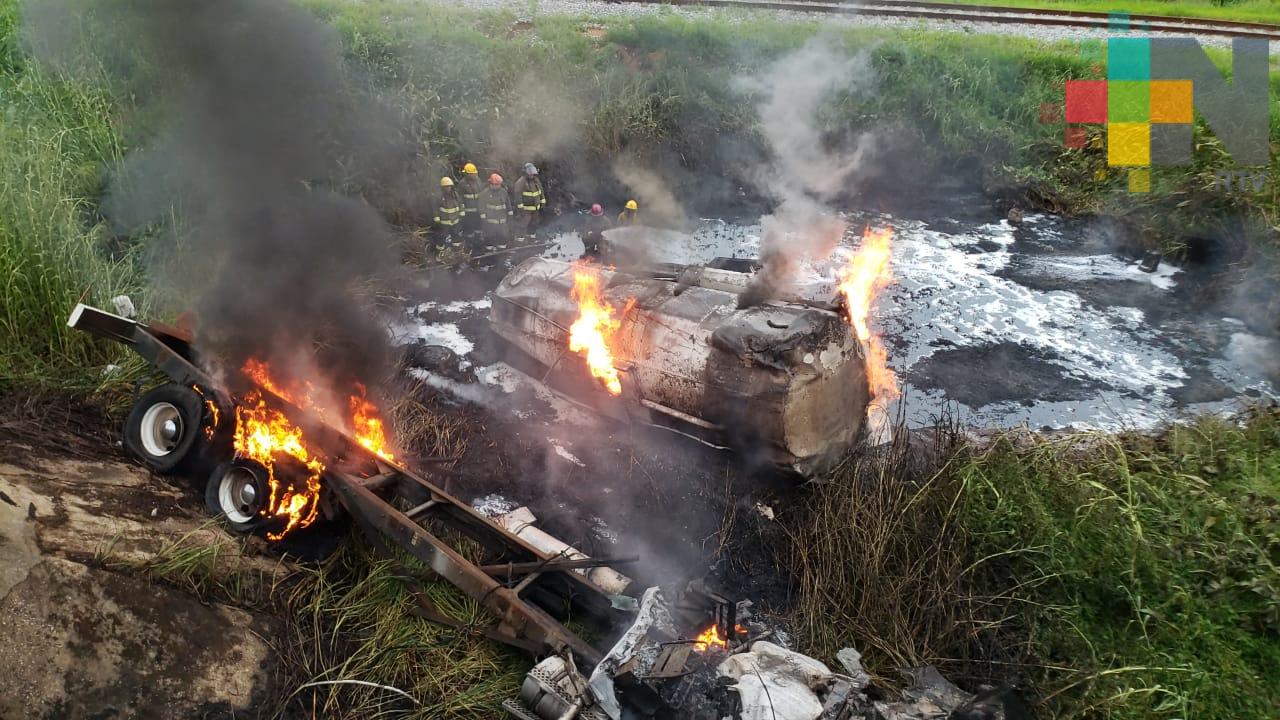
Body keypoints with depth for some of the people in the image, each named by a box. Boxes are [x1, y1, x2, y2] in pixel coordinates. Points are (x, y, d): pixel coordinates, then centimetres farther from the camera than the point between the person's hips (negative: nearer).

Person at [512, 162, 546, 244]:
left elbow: (541, 191, 17)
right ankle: (520, 239, -1)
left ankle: (530, 236, 33)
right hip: (526, 209, -7)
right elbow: (518, 195, -19)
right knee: (522, 223, -8)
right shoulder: (521, 182, -18)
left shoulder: (536, 180, 5)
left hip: (535, 208, 8)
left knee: (533, 223, 17)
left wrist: (543, 202, 15)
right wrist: (520, 207, -22)